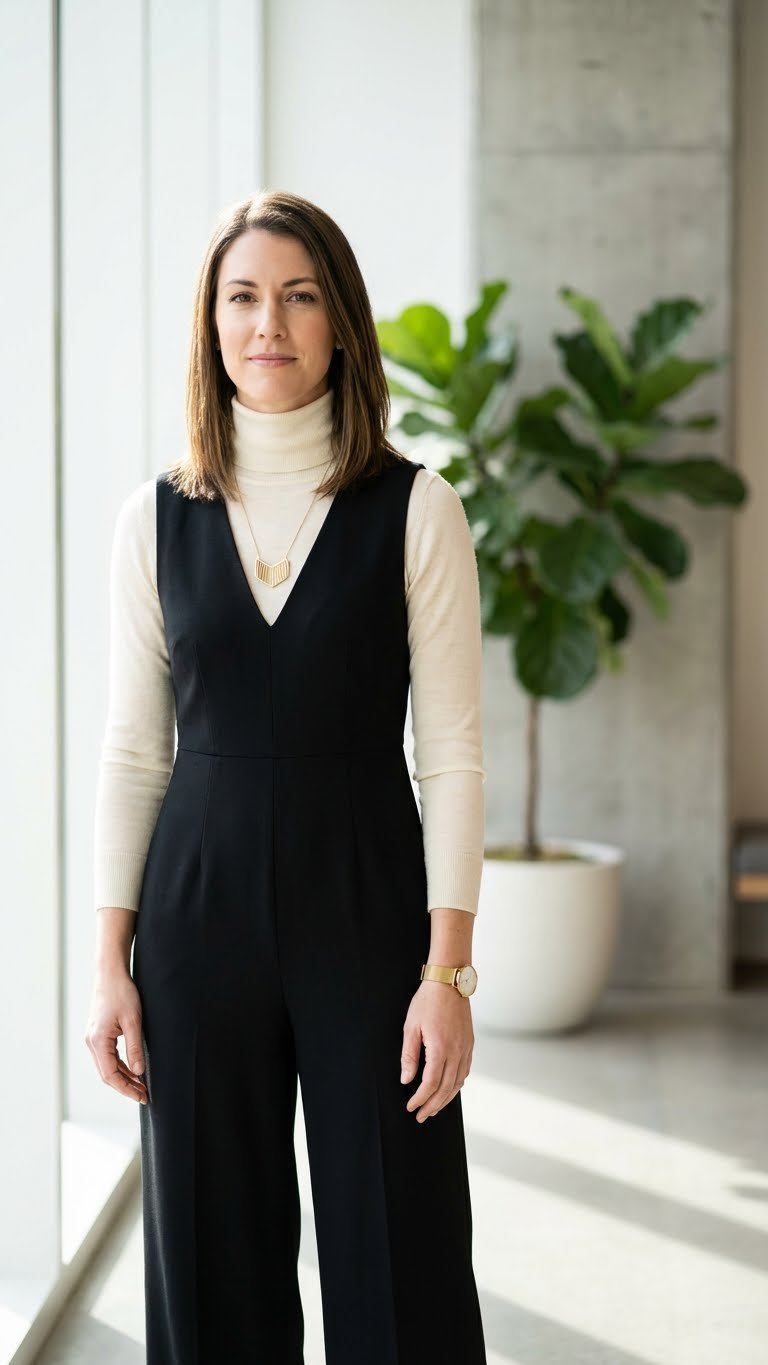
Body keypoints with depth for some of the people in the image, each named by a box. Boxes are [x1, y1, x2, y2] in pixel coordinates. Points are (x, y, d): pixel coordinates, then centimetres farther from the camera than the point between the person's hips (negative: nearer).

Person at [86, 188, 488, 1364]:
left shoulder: (416, 510, -3)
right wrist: (111, 961, 1)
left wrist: (448, 969, -9)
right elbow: (132, 752, 6)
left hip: (365, 910, -2)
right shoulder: (157, 517, 4)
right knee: (214, 1257, 10)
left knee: (397, 1257, 3)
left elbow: (450, 753, -4)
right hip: (201, 911, 2)